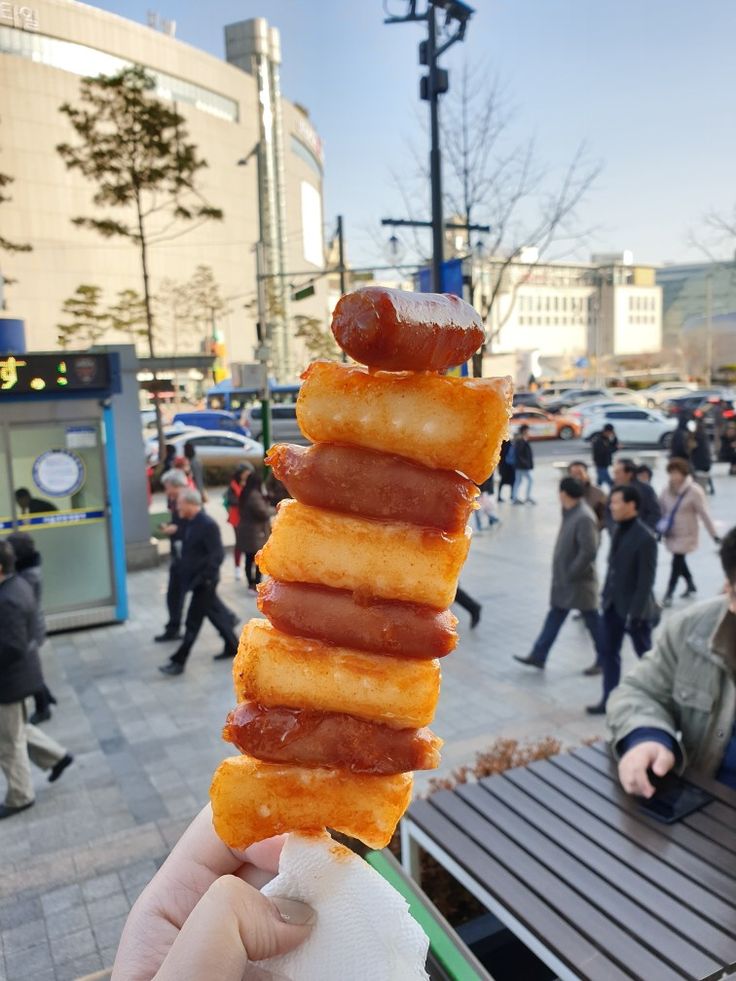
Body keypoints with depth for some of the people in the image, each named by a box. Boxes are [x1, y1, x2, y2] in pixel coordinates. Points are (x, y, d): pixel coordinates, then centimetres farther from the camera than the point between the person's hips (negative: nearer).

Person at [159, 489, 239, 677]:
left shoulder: (208, 525, -22)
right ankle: (233, 646, 33)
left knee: (193, 621, 0)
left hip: (204, 582, -9)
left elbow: (217, 555, -23)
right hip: (195, 579, 9)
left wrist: (203, 578, -22)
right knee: (214, 613, 19)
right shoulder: (190, 522, 6)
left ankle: (178, 661, 8)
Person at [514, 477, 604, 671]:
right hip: (564, 579, 9)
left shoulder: (584, 518, -24)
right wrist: (562, 574, 10)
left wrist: (572, 573, -20)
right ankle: (538, 655, 21)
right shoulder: (571, 513, 5)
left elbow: (589, 552, -28)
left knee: (592, 621, 7)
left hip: (579, 582, -9)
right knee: (555, 616, 14)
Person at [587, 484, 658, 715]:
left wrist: (635, 613, -21)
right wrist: (606, 595, 12)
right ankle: (609, 699, 19)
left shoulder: (645, 538, -21)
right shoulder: (618, 530, 3)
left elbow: (646, 580, -21)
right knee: (608, 652, 10)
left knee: (646, 655, 12)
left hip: (634, 608, -7)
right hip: (612, 604, 7)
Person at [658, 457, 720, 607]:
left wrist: (714, 534, -10)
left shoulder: (694, 491, -16)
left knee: (677, 563, -4)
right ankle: (691, 585, 43)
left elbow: (704, 514, -13)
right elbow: (661, 509, 9)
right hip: (671, 533, 5)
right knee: (680, 561, 18)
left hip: (686, 535, -5)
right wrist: (660, 526, 0)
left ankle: (668, 595, 7)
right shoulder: (667, 490, -4)